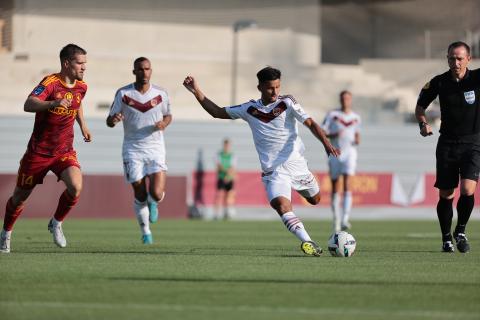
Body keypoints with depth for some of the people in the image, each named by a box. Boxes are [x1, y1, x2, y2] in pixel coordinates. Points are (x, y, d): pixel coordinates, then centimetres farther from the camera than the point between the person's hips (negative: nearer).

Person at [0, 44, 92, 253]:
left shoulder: (81, 87, 2)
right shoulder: (51, 83, -19)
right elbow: (28, 105, -36)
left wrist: (83, 125, 20)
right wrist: (53, 103, -51)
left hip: (65, 151, 4)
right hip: (38, 151, -4)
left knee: (76, 187, -23)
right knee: (20, 196, 9)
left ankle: (56, 223, 2)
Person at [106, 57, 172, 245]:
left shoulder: (160, 94, 1)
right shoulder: (123, 94, -1)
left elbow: (168, 115, 17)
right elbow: (109, 121, 3)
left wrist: (164, 123, -7)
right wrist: (114, 120, -21)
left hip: (155, 149, 0)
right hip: (133, 150, 0)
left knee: (156, 194, -14)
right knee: (140, 195, 0)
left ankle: (153, 203, 24)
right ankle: (145, 232, 21)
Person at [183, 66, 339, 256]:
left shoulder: (287, 103, -4)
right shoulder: (250, 109, 2)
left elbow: (310, 123, -11)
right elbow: (217, 112, 12)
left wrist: (326, 143, -27)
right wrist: (197, 92, 4)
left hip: (295, 163, 1)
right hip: (272, 171, -1)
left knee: (315, 199, 15)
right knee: (281, 205, -25)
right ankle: (308, 243, -30)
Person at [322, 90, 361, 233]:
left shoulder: (355, 117, 9)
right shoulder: (332, 115, 0)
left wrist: (357, 140, -2)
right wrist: (334, 135, -21)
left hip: (349, 153, 0)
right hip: (335, 154, 0)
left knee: (347, 184, -17)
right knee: (335, 187, 6)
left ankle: (345, 220, -25)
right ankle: (336, 220, 20)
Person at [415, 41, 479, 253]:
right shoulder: (439, 82, -2)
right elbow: (420, 107, 10)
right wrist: (423, 124, -8)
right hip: (447, 143, 2)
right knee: (445, 195, 3)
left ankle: (461, 231, 8)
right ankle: (446, 239, 21)